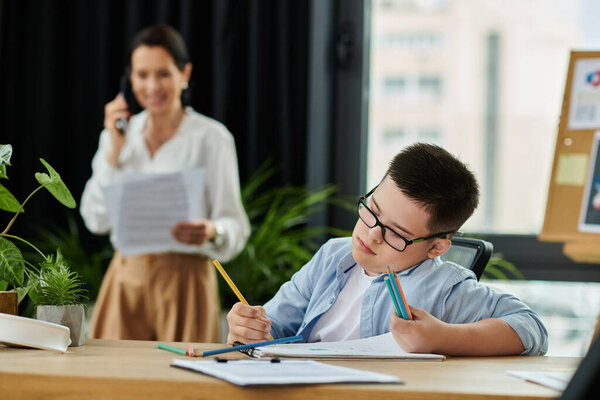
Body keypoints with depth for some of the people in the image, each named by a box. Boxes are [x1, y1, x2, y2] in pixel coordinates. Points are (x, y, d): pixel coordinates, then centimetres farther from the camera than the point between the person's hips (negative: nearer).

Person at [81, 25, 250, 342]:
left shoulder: (211, 137, -4)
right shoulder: (118, 134, 10)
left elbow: (236, 226, -5)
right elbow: (96, 220, 4)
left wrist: (212, 232, -28)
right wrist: (114, 150, -4)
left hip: (184, 278, -3)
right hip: (125, 280, 3)